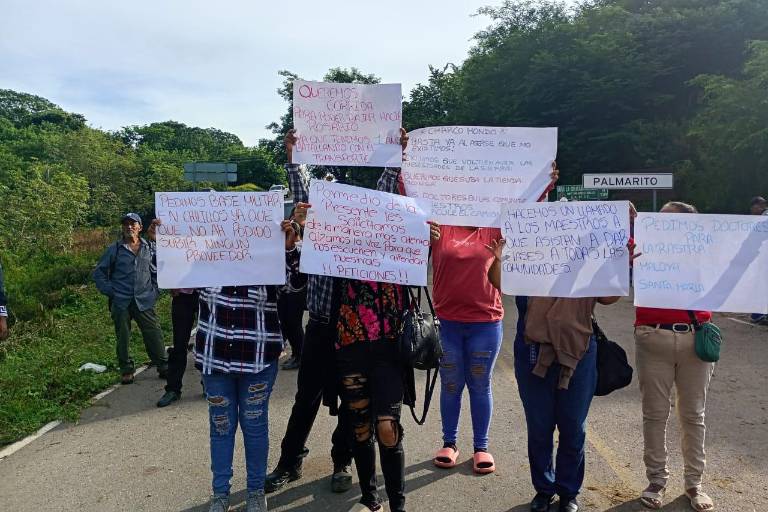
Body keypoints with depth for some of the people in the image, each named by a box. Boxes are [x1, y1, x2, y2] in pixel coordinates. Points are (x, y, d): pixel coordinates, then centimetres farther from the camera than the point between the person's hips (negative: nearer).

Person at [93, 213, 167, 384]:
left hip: (144, 301, 0)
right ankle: (126, 371, 19)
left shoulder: (150, 248, 7)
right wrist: (109, 291, -1)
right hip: (120, 303, 0)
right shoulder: (115, 249, 3)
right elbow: (99, 272, 8)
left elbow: (160, 270, 17)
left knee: (154, 335, -3)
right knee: (123, 338, 5)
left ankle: (164, 367, 8)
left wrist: (155, 290, 7)